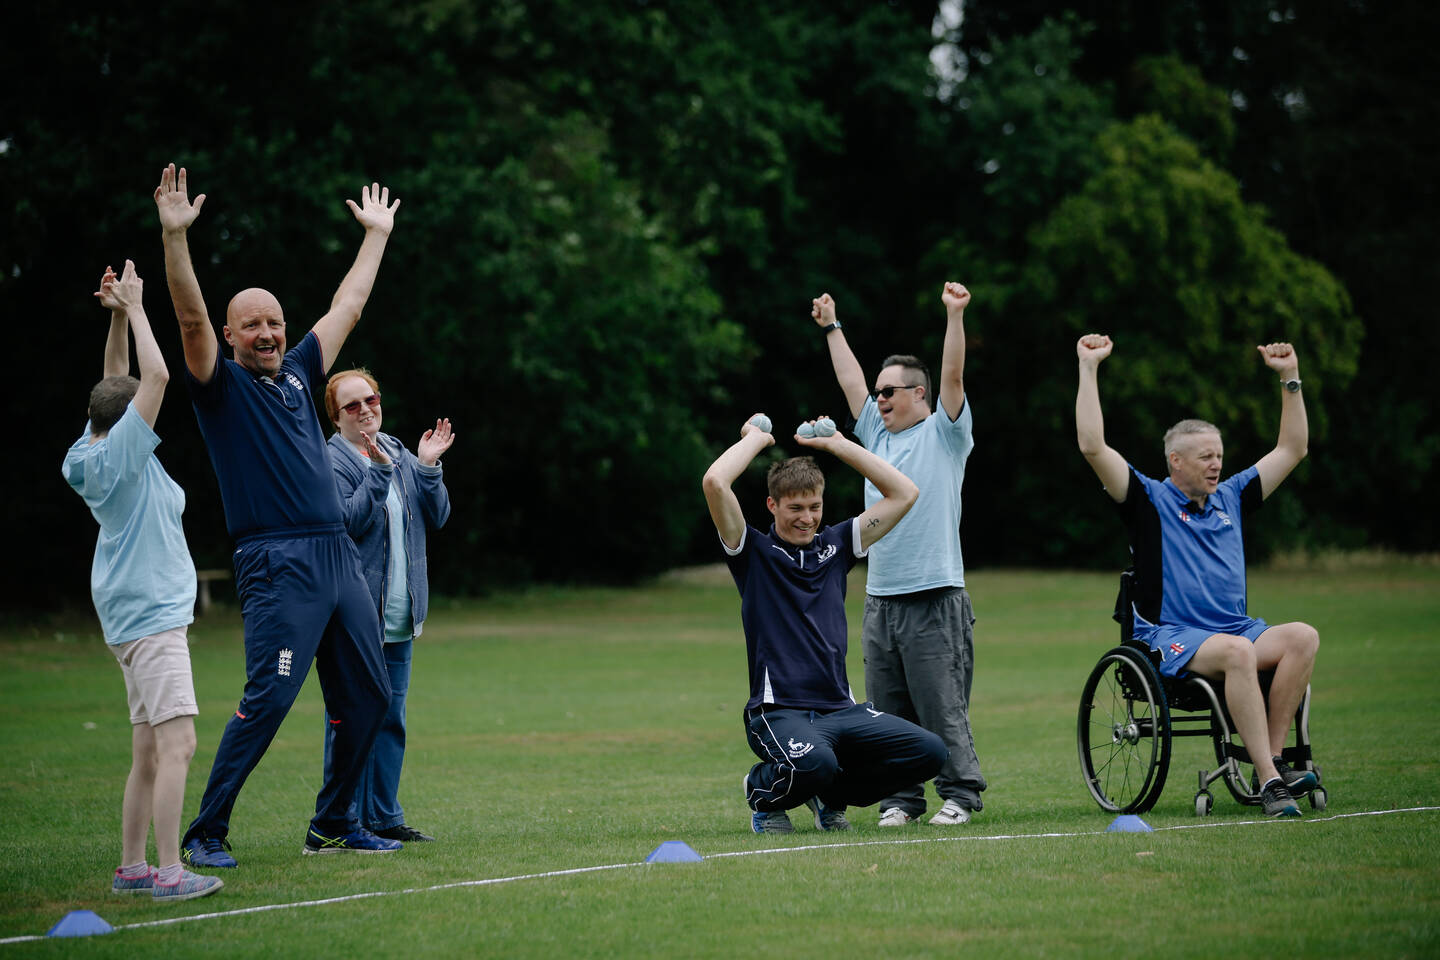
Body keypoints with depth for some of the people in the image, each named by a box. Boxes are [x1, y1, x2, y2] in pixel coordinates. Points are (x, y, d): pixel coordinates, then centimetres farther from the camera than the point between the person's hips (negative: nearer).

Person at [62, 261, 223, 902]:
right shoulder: (119, 455, -13)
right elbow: (156, 376, -17)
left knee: (149, 751, 11)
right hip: (151, 615, -10)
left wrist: (119, 316, 14)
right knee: (176, 744, -15)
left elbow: (119, 386, 22)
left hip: (136, 615, 10)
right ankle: (168, 872, -20)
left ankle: (131, 868, 13)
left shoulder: (97, 451, 11)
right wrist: (132, 306, -8)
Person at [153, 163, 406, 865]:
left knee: (366, 697, 8)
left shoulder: (298, 374, 19)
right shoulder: (223, 385, 2)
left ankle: (332, 826, 20)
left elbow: (348, 304, 30)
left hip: (339, 559, 7)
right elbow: (191, 318, -14)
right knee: (268, 697, -15)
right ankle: (205, 832, -8)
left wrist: (376, 234, 37)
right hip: (277, 564, -7)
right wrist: (175, 235, -24)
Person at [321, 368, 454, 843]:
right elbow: (349, 522, -18)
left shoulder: (400, 455, 13)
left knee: (390, 717, 11)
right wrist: (379, 471, -23)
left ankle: (384, 817, 17)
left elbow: (437, 517, 7)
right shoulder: (328, 461, -6)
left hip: (399, 616, 7)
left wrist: (428, 468, -6)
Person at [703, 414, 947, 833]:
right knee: (814, 763, -37)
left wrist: (836, 444, 13)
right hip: (779, 711, -5)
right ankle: (764, 793, 2)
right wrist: (756, 438, 4)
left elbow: (903, 493, 14)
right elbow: (715, 482, -12)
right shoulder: (753, 551, 4)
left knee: (929, 751, -14)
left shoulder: (834, 545, 16)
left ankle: (831, 794, 13)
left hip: (842, 708, 5)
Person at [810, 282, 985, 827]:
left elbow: (953, 376, -10)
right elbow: (851, 381, 25)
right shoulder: (877, 433, 18)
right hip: (881, 600, 6)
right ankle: (901, 798, 10)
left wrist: (955, 315, -18)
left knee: (943, 706, -6)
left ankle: (961, 794, 0)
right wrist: (832, 327, 30)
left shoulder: (943, 433, 2)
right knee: (888, 709, 6)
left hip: (935, 600, -6)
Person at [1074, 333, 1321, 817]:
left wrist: (1290, 378, 19)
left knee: (1302, 636, -24)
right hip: (1169, 638, -6)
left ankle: (1274, 759, -25)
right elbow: (1093, 447, -9)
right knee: (1237, 651, -37)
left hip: (1236, 628, 6)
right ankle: (1268, 781, -39)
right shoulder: (1150, 500, 3)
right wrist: (1088, 368, -9)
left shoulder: (1231, 497, 19)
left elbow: (1292, 449, 25)